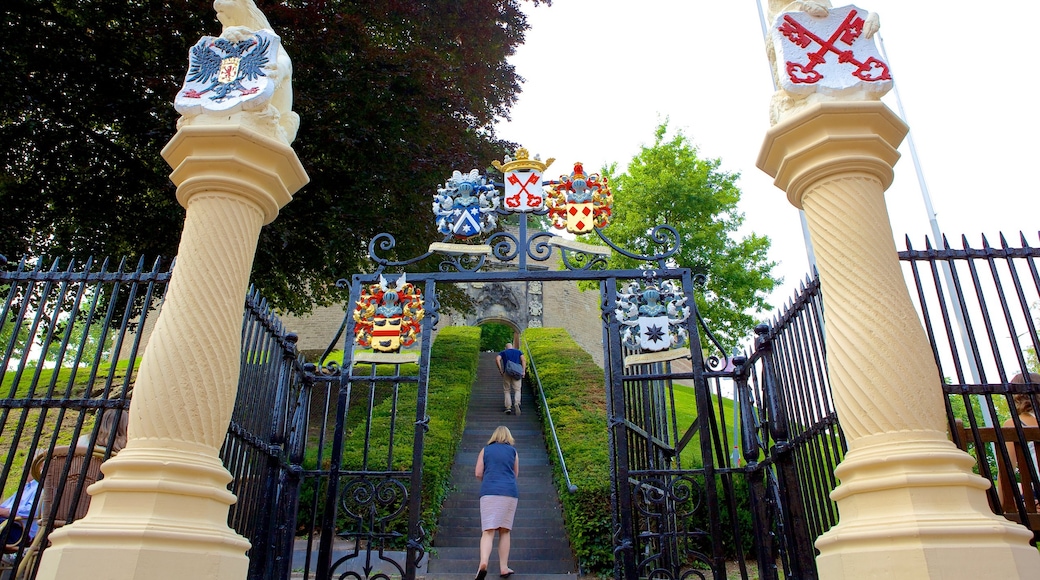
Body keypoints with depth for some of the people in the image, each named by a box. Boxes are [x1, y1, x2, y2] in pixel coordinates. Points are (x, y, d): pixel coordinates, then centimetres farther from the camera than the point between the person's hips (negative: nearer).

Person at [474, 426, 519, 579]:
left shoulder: (485, 450, 12)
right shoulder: (513, 451, 13)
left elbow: (478, 474, 7)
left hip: (489, 492, -1)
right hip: (510, 492, 1)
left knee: (488, 531, -6)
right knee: (504, 531, 11)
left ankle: (483, 563, -27)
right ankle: (503, 567, 10)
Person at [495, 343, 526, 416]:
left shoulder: (503, 352, 14)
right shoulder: (518, 351, 18)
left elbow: (497, 359, -6)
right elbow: (523, 359, 0)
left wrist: (500, 370, -4)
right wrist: (523, 371, -5)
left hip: (507, 372, 0)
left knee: (507, 390, 9)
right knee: (517, 390, 2)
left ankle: (508, 407, -2)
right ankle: (517, 403, -25)